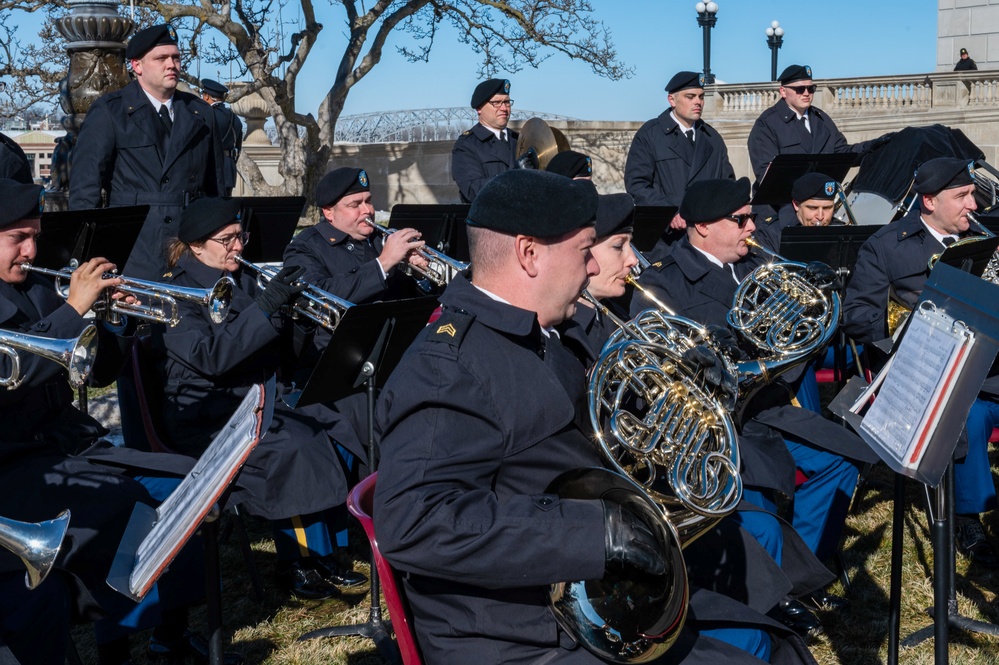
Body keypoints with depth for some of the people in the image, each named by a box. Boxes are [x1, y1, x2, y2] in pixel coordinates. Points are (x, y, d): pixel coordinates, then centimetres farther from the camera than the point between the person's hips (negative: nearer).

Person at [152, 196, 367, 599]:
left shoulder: (243, 281, 14)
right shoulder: (176, 292, -7)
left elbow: (281, 345, 11)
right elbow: (211, 358, -23)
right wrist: (265, 306, -28)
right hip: (204, 416, -7)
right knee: (288, 450, -30)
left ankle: (324, 553, -8)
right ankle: (296, 565, -15)